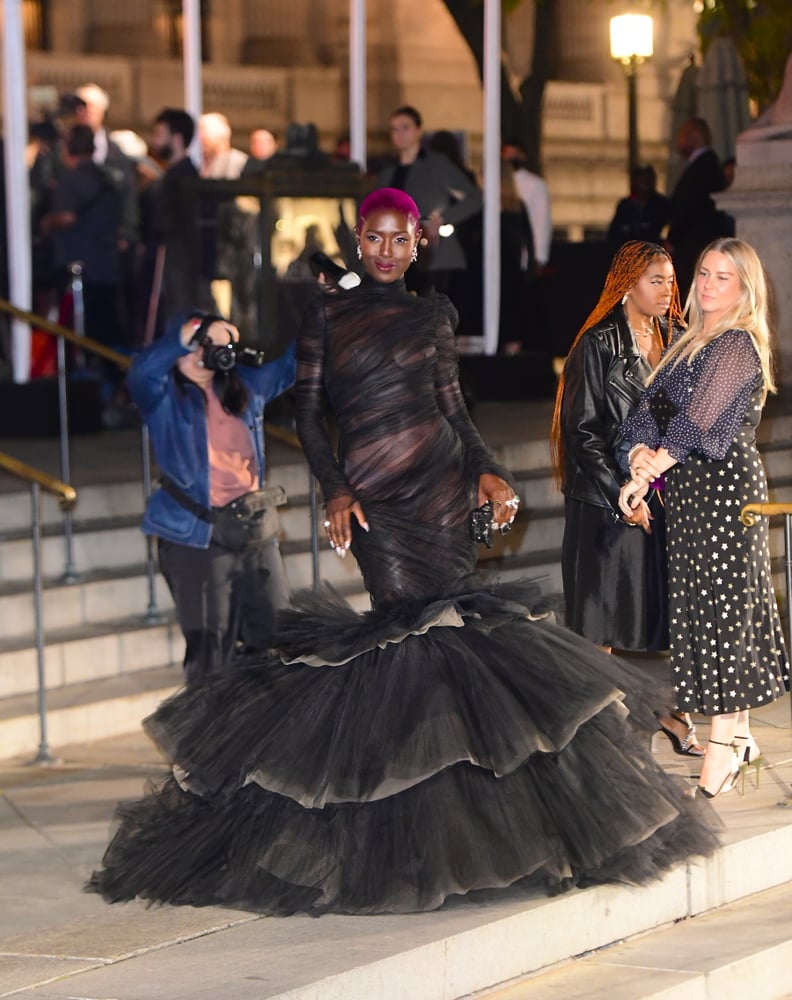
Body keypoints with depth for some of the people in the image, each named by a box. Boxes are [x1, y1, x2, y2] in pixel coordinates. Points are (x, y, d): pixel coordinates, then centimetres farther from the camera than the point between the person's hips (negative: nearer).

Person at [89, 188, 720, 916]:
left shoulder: (434, 313, 13)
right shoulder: (327, 312, 8)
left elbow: (453, 405, 14)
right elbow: (309, 409, 5)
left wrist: (486, 469, -3)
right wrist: (333, 490, -7)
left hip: (441, 482, 1)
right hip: (370, 494, -1)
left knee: (435, 626, -8)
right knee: (414, 624, -13)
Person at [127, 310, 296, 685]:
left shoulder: (246, 385, 11)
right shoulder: (165, 397, -4)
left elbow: (291, 365, 21)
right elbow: (143, 370, -24)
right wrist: (197, 329, -31)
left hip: (256, 532, 5)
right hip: (196, 538, -5)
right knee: (211, 656, -2)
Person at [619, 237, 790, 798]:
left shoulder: (739, 346, -10)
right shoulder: (691, 344, 17)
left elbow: (697, 422, -17)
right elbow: (653, 406, 7)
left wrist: (650, 471, -14)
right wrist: (641, 458, -11)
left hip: (724, 485, -8)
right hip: (688, 489, 8)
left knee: (718, 606, -8)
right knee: (721, 603, 10)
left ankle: (723, 750, -6)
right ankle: (740, 735, 17)